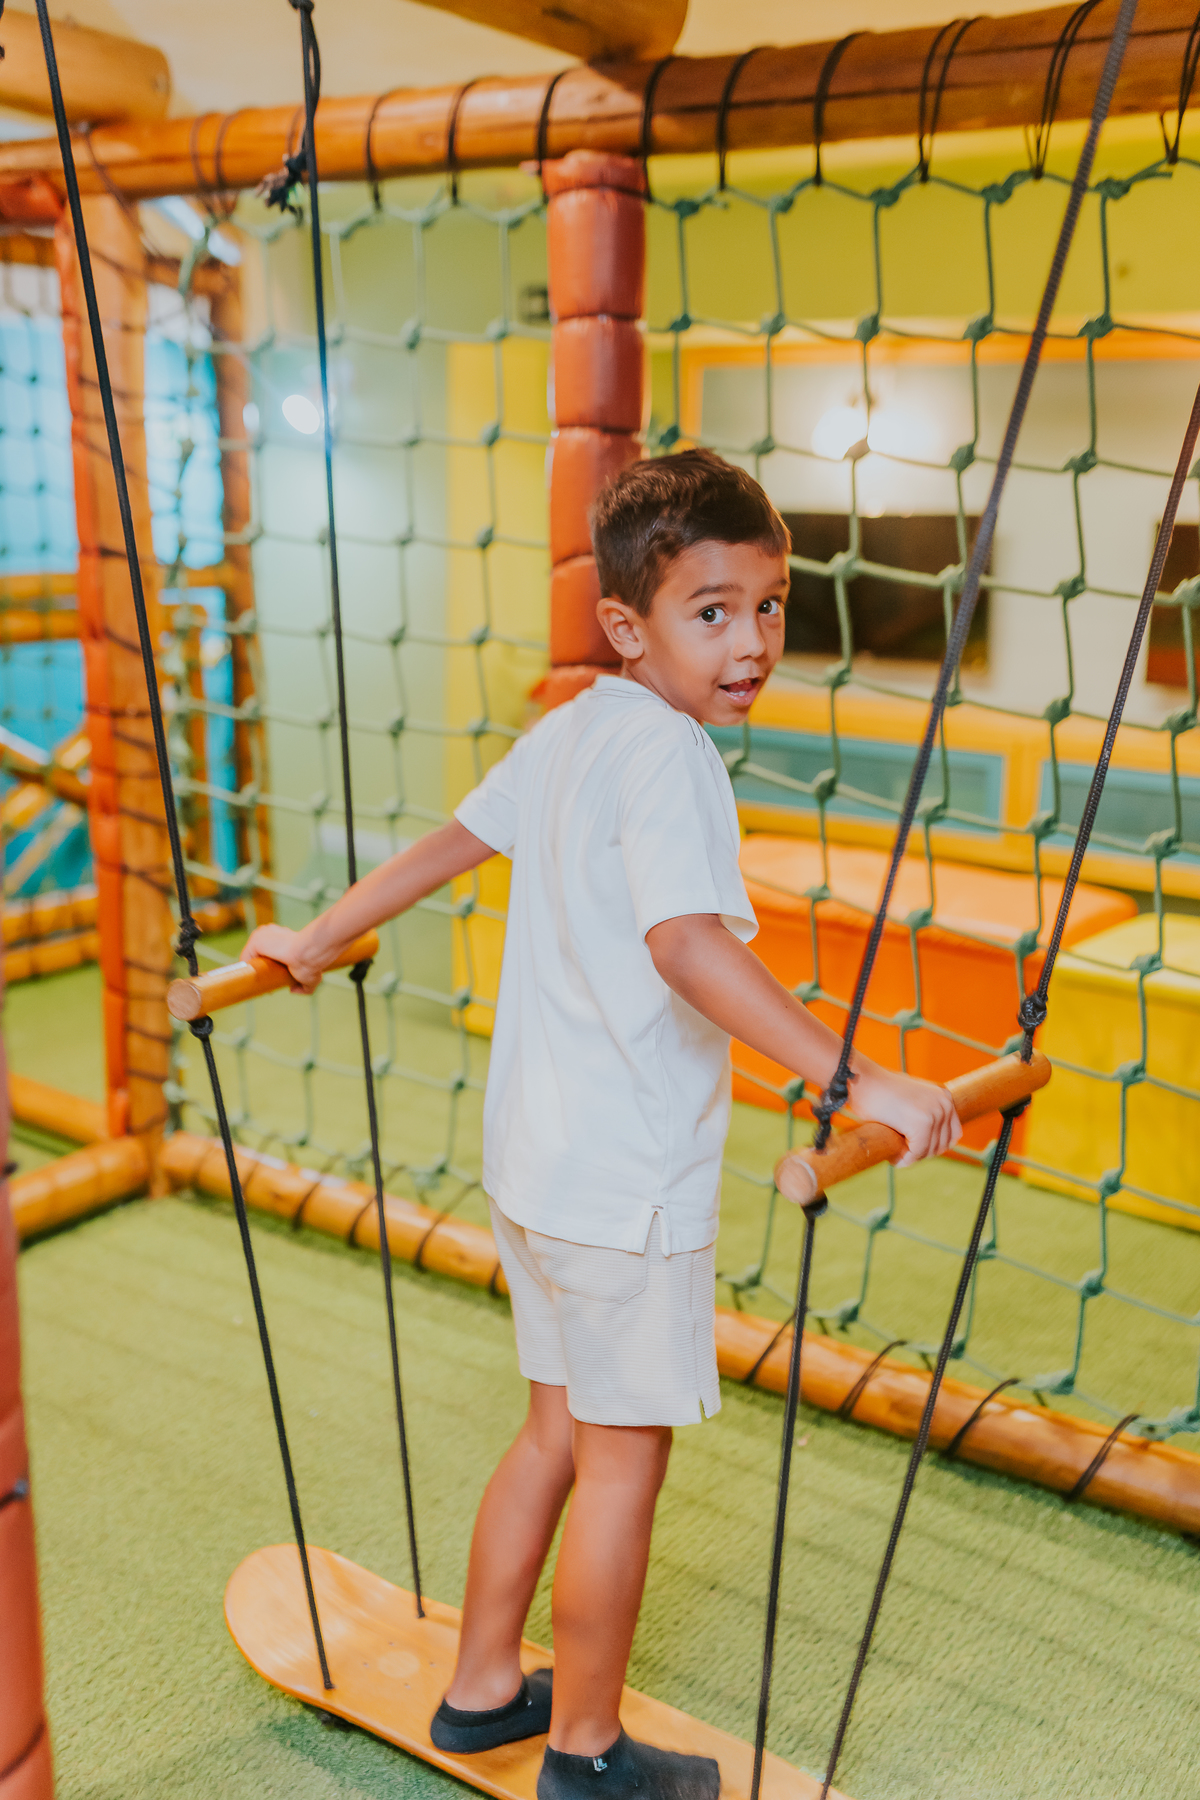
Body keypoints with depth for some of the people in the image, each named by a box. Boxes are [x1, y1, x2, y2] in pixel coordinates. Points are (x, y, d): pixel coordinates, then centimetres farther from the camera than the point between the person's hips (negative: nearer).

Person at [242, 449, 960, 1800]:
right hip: (628, 1181, -9)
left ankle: (481, 1687, 38)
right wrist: (855, 1078, -40)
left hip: (534, 1163, 9)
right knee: (624, 1457, 8)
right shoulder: (666, 751, -20)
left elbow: (448, 842, 18)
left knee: (558, 1432, 22)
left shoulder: (567, 731, 7)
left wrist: (316, 941, 29)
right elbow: (685, 943, -35)